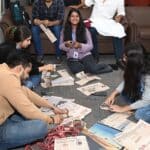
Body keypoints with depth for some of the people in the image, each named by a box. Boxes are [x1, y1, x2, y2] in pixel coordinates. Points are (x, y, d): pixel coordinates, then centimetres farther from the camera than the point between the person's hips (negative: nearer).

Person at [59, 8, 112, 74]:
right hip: (72, 58, 1)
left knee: (93, 69, -28)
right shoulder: (64, 31, 3)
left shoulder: (85, 30, -1)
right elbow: (61, 46, 6)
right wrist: (66, 45, -17)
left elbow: (90, 46, -2)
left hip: (85, 55, -1)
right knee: (77, 70, -32)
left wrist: (80, 45, -20)